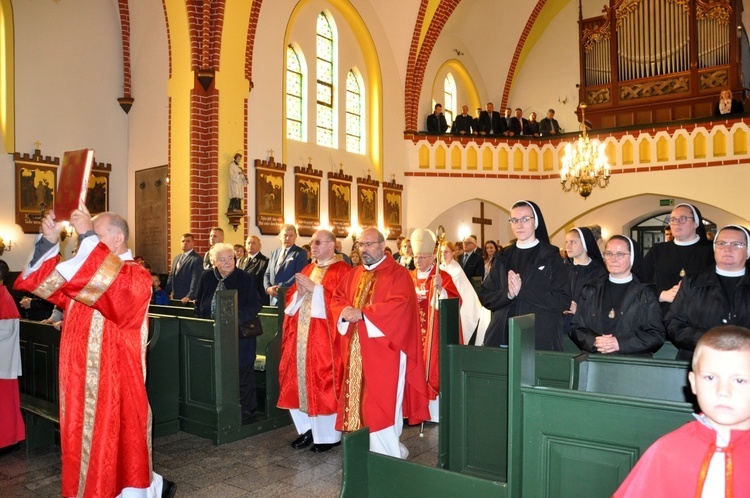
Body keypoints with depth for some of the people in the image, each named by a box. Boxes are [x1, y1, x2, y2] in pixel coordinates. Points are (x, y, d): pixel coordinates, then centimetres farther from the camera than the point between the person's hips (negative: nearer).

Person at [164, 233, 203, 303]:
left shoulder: (197, 260, -8)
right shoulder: (176, 258, 17)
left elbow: (196, 280, -17)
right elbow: (171, 277, 18)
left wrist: (189, 297, -26)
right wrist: (165, 294, 10)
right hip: (175, 298, 7)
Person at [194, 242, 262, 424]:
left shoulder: (245, 278, -6)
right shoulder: (206, 277, 5)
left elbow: (255, 305, -10)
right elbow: (198, 303, 14)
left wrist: (236, 319, -21)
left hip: (239, 335, -3)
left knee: (242, 373, 3)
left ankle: (246, 411, 16)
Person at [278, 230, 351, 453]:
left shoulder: (341, 270, -6)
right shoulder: (307, 269, 17)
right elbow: (290, 299, 17)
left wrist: (315, 288, -17)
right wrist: (299, 293, -5)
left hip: (324, 337, -7)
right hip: (301, 335, 7)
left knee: (323, 384, -1)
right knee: (299, 382, 10)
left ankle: (328, 435, 13)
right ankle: (308, 428, 24)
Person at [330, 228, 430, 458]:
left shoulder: (398, 274, -6)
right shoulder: (353, 275, 15)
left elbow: (399, 305, -19)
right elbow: (337, 299, 12)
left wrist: (363, 314, -21)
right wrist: (345, 312, -11)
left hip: (384, 350, -6)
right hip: (356, 351, 7)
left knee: (382, 401, -5)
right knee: (357, 399, 10)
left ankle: (387, 454, 9)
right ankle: (366, 448, 24)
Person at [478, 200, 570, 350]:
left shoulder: (551, 256, 0)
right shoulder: (503, 257, 10)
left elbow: (564, 300, -8)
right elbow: (485, 296, 6)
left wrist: (522, 291, -16)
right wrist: (507, 294, -14)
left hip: (540, 337, -3)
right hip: (503, 335, 3)